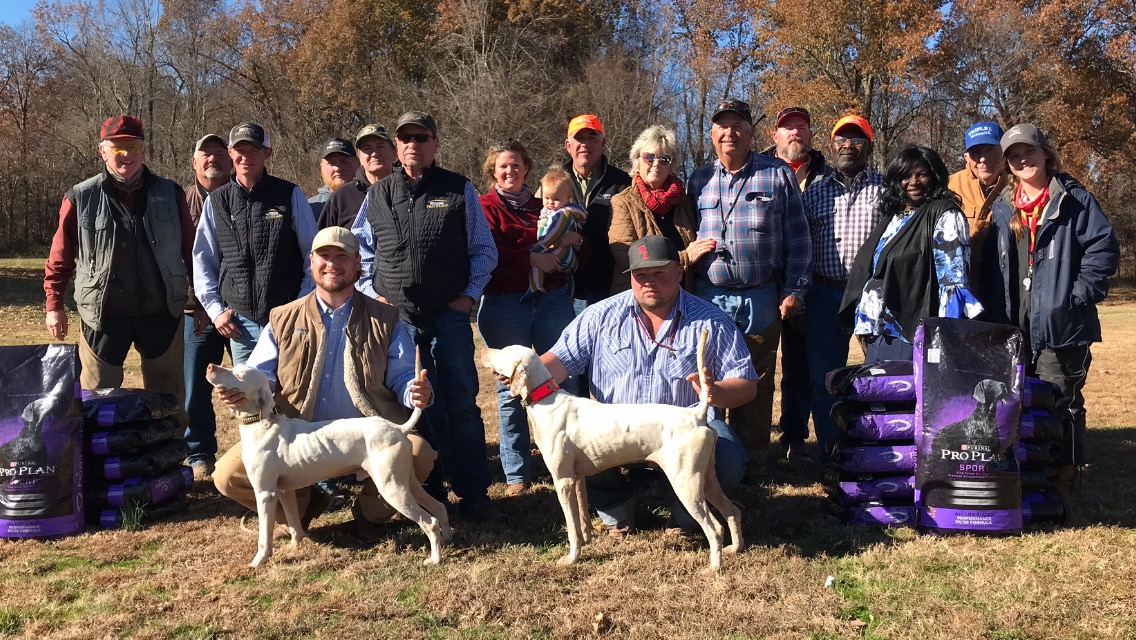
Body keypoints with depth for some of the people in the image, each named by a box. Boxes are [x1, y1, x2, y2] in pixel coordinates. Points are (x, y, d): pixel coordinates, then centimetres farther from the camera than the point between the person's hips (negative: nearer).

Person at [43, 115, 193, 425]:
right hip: (104, 316, -1)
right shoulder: (81, 198, -2)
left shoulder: (170, 194, 1)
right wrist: (54, 306, 1)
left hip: (162, 313, 1)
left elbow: (189, 251, 4)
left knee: (169, 398, 11)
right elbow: (60, 258, 3)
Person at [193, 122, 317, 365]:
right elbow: (202, 260, 15)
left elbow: (313, 254, 4)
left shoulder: (290, 195, 2)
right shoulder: (216, 201, 9)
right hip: (240, 319, 2)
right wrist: (215, 309, 6)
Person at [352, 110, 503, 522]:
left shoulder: (459, 191, 4)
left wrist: (469, 294, 0)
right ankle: (423, 491, 18)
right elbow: (360, 250, 18)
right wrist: (373, 294, 6)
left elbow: (484, 249, 9)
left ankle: (473, 495, 3)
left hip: (449, 314, -2)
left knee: (462, 403, -3)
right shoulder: (377, 195, 10)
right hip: (395, 316, 2)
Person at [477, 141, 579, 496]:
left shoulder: (544, 207, 18)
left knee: (564, 379, -1)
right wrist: (532, 259, -16)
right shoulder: (486, 207, 5)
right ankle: (517, 474, 11)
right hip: (505, 304, -3)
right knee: (511, 387, 3)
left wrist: (573, 241, 1)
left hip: (553, 300, 3)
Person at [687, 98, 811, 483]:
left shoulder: (779, 175, 3)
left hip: (762, 299, -2)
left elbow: (797, 238, 2)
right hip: (708, 298, 2)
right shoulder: (700, 180, 10)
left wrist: (794, 290, -4)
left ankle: (753, 464, 17)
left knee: (757, 385, 6)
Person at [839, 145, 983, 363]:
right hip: (878, 334, 7)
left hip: (915, 334, -7)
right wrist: (862, 323, 16)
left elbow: (953, 277, -12)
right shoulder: (890, 217, 17)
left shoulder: (944, 216, -5)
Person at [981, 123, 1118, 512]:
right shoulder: (1002, 209, 14)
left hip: (1060, 327, -5)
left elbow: (1104, 248, -6)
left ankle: (1063, 483, 10)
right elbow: (991, 268, 15)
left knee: (1062, 405, 0)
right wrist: (992, 317, 6)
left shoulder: (1074, 199, 0)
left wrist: (1077, 295, -13)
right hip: (1012, 330, 5)